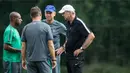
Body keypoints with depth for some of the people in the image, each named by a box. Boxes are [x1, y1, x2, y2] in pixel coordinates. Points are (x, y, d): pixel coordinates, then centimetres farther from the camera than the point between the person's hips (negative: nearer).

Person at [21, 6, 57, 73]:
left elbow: (23, 46, 6)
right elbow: (50, 45, -6)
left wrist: (23, 60, 15)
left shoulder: (26, 28, 4)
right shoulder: (46, 27, -4)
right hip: (44, 59, -3)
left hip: (30, 60, 3)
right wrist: (53, 59, 2)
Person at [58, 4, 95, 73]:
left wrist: (82, 49, -19)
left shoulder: (79, 23, -15)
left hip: (76, 55, -9)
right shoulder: (68, 24, 11)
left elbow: (91, 36, -21)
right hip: (68, 55, 9)